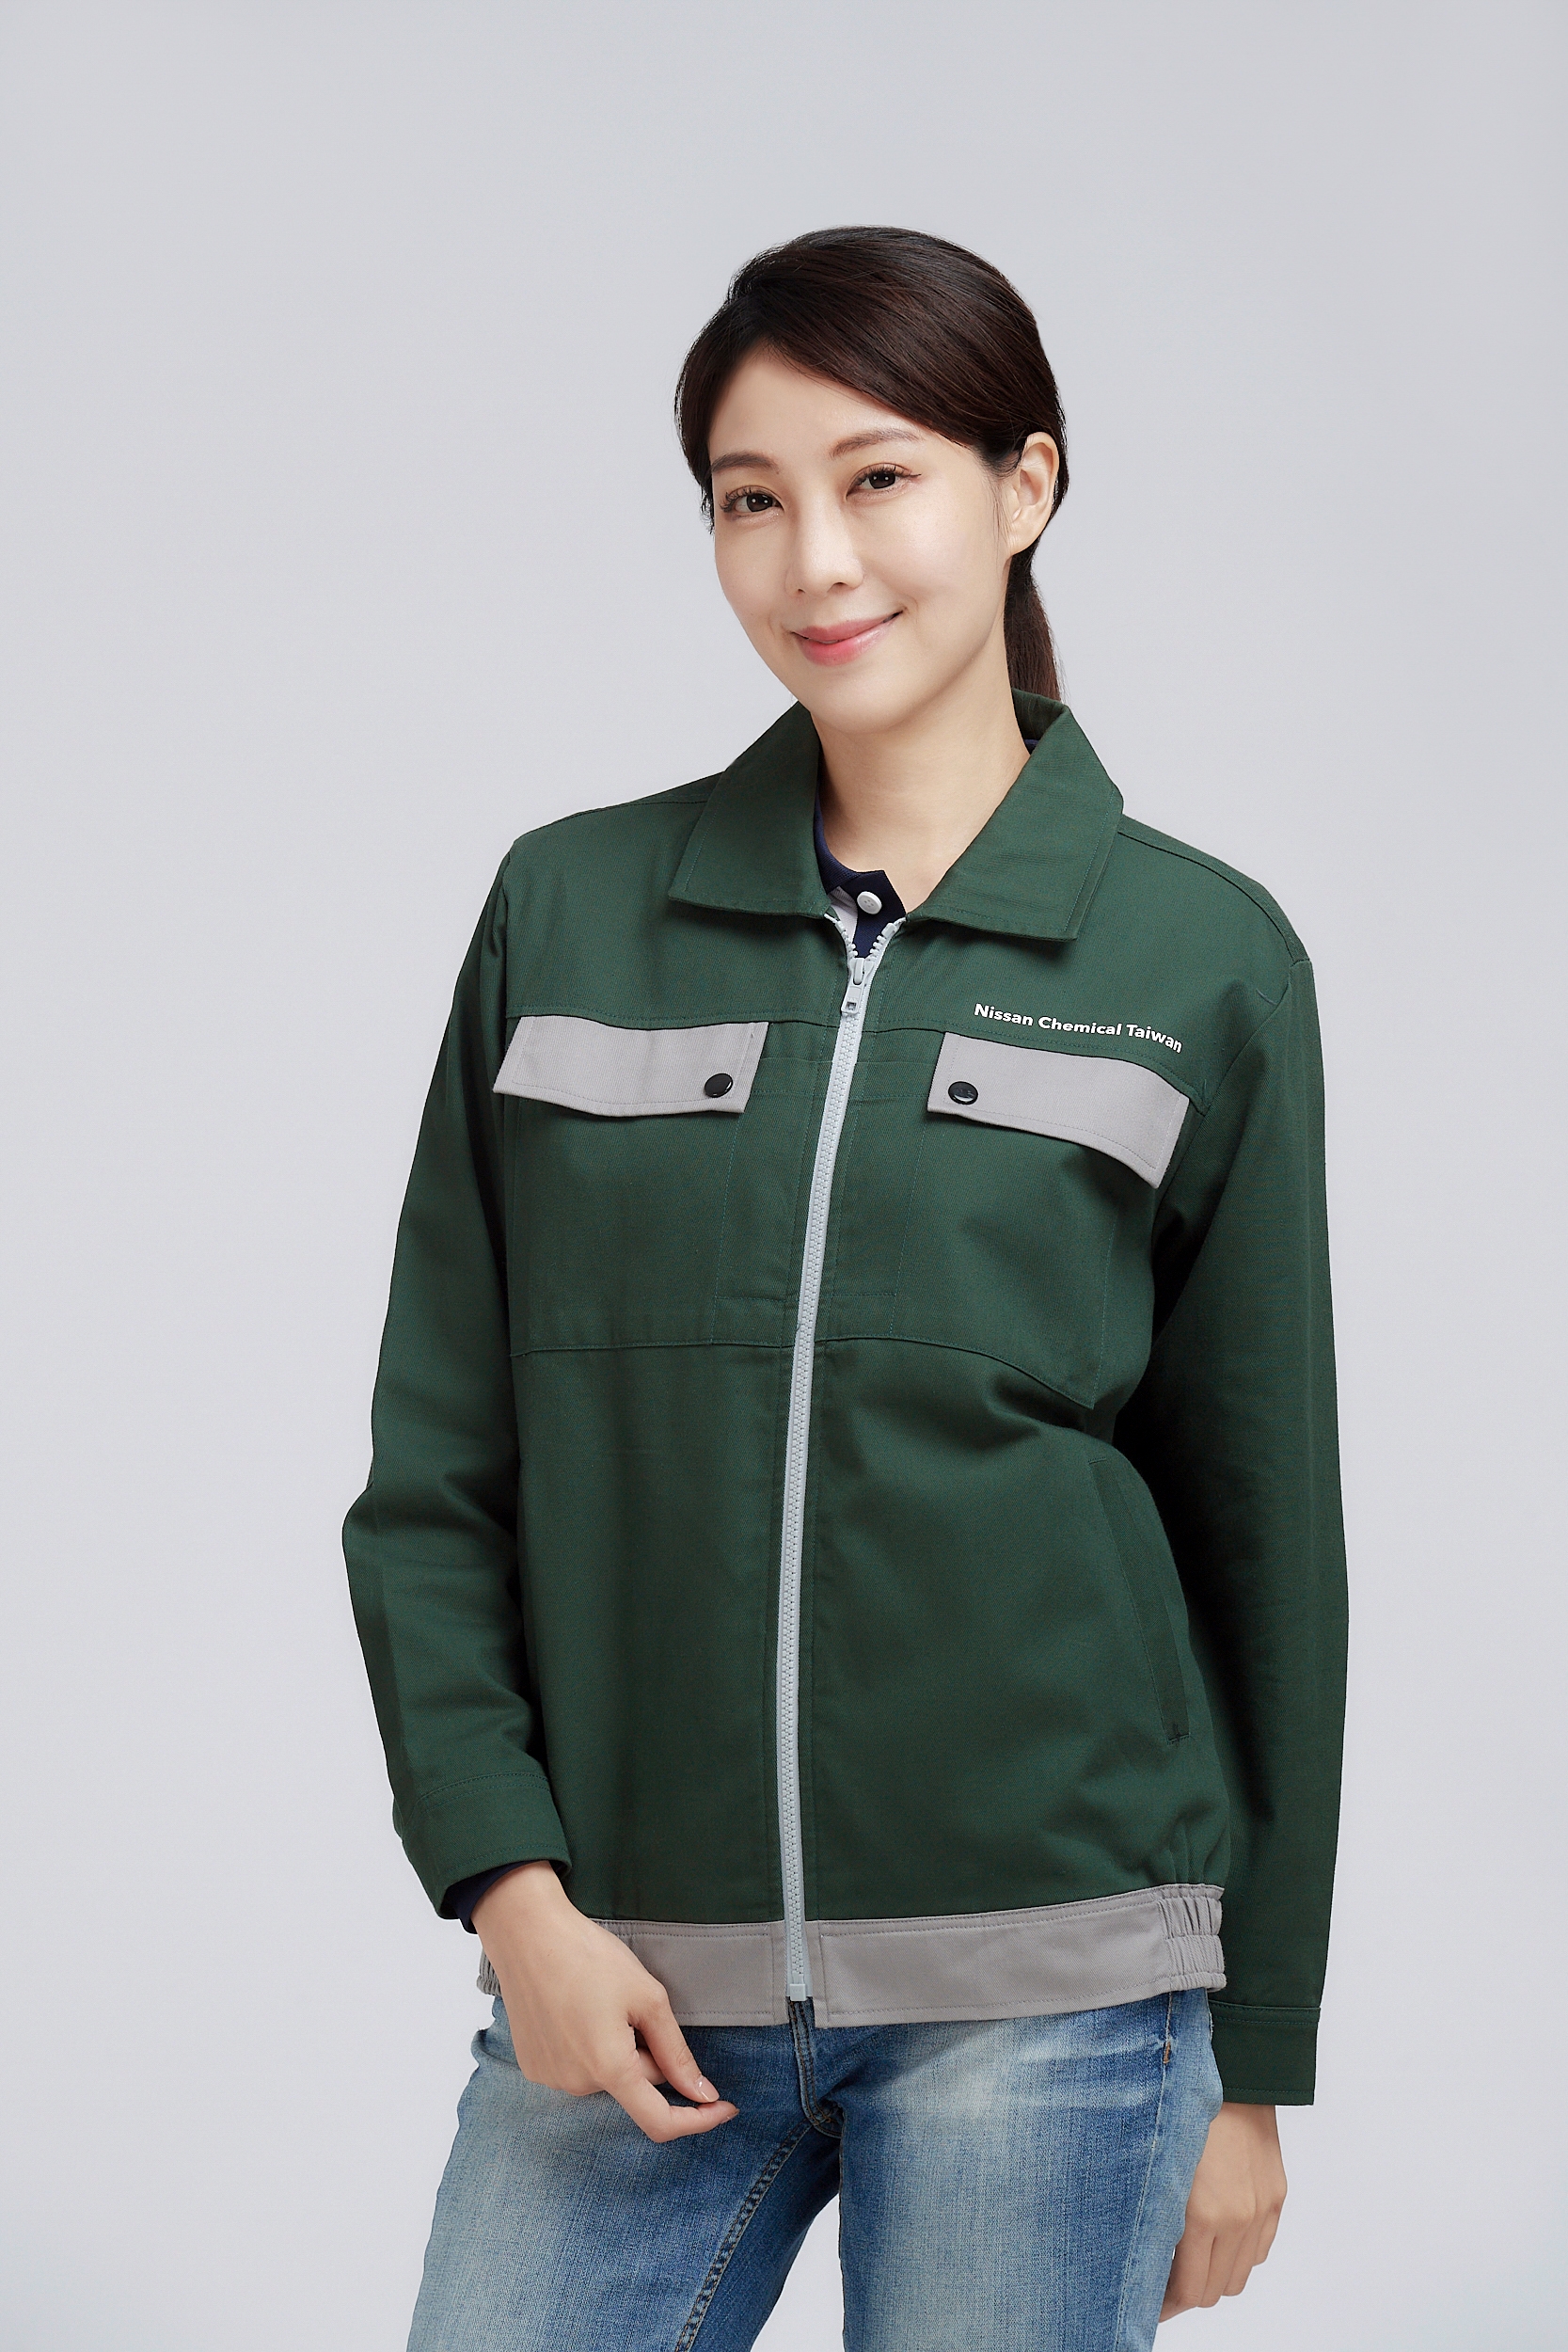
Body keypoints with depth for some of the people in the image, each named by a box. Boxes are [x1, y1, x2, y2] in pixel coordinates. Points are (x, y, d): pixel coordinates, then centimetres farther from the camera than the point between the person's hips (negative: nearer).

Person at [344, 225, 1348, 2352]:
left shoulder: (1204, 963, 2)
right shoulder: (568, 915, 6)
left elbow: (1264, 1525, 6)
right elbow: (435, 1474, 7)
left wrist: (1254, 2061, 7)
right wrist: (514, 1892, -6)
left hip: (1049, 1987, -1)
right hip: (627, 1977, 2)